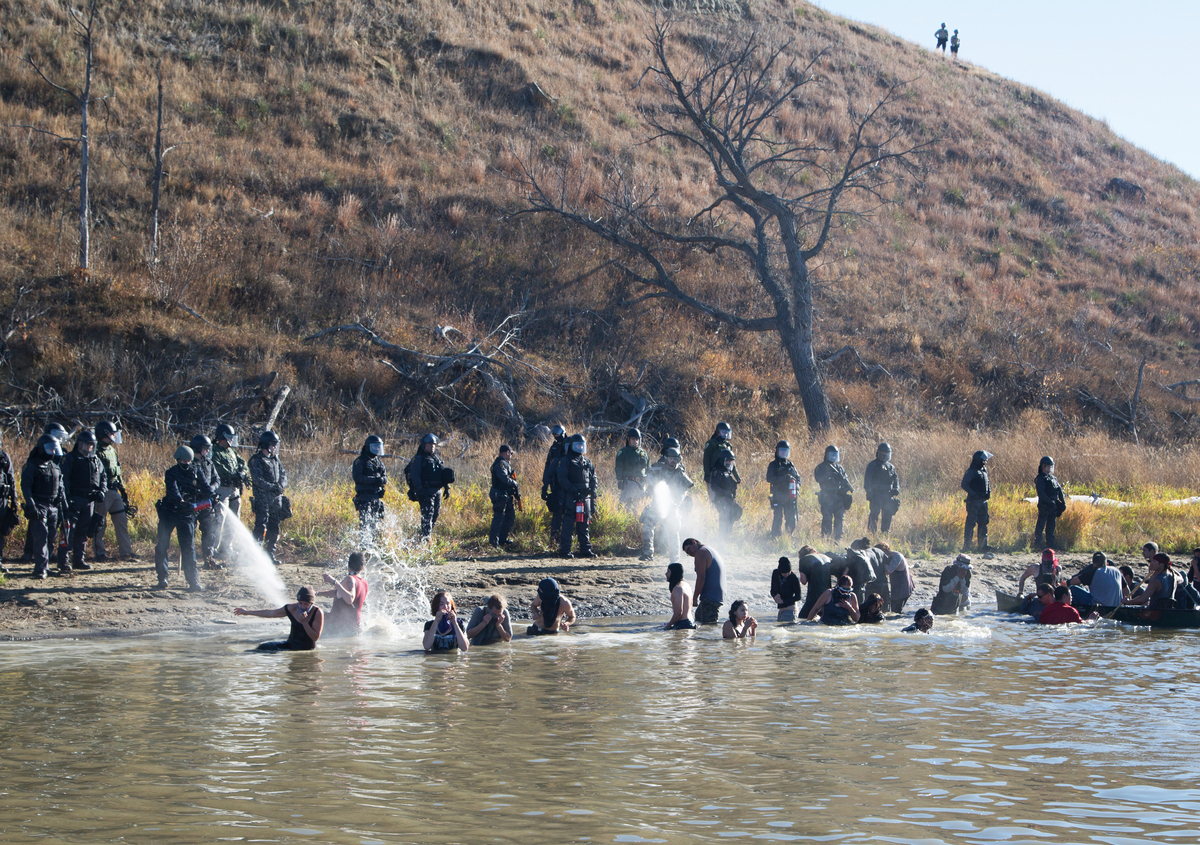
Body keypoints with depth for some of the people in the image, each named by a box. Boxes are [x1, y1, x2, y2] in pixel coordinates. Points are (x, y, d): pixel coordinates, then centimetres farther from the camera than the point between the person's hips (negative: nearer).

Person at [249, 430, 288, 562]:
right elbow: (258, 480, -14)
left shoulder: (275, 459, 16)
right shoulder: (256, 460, -6)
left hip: (276, 498, 7)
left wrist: (281, 485, -6)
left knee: (274, 527, 7)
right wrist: (274, 487, -17)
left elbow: (283, 474, 15)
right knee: (261, 526, -11)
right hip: (262, 498, -7)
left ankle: (270, 554, 12)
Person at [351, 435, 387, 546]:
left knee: (375, 520, 8)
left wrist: (381, 480, -12)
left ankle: (372, 541, 16)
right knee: (365, 520, -13)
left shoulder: (378, 461, 18)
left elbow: (385, 476, 13)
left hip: (376, 495, 7)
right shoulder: (360, 461, -2)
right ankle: (365, 542, -15)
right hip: (364, 495, -7)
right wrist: (373, 480, -22)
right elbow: (357, 477, -14)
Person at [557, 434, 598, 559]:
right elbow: (562, 479, -9)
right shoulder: (565, 461, 0)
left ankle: (586, 550, 13)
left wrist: (593, 493, 5)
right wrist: (573, 490, -19)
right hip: (570, 497, -6)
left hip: (585, 497, 6)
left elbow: (593, 478, 20)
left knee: (584, 525, 8)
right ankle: (564, 551, -5)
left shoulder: (587, 462, 19)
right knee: (568, 525, -7)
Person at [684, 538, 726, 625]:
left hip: (710, 598, -11)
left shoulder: (701, 553, -10)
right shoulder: (712, 552, 21)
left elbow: (701, 578, -18)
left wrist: (695, 598, -14)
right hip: (719, 597, 11)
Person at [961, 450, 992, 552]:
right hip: (974, 501, -8)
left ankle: (983, 544, 12)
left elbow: (987, 483, 28)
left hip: (984, 501, 8)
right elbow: (964, 484, -16)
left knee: (983, 523, 8)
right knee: (971, 523, -8)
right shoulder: (971, 471, -9)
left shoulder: (984, 471, 16)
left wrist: (988, 492, 9)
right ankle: (966, 545, -7)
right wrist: (973, 493, -21)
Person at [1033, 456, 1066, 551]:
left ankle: (1050, 543, 15)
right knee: (1041, 525, -6)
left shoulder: (1053, 478, 18)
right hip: (1044, 506, -7)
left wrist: (1063, 503, 8)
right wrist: (1050, 501, -24)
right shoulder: (1040, 479, -6)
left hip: (1053, 507, 7)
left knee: (1051, 526, 10)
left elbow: (1060, 491, 18)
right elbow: (1041, 493, -17)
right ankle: (1038, 543, -4)